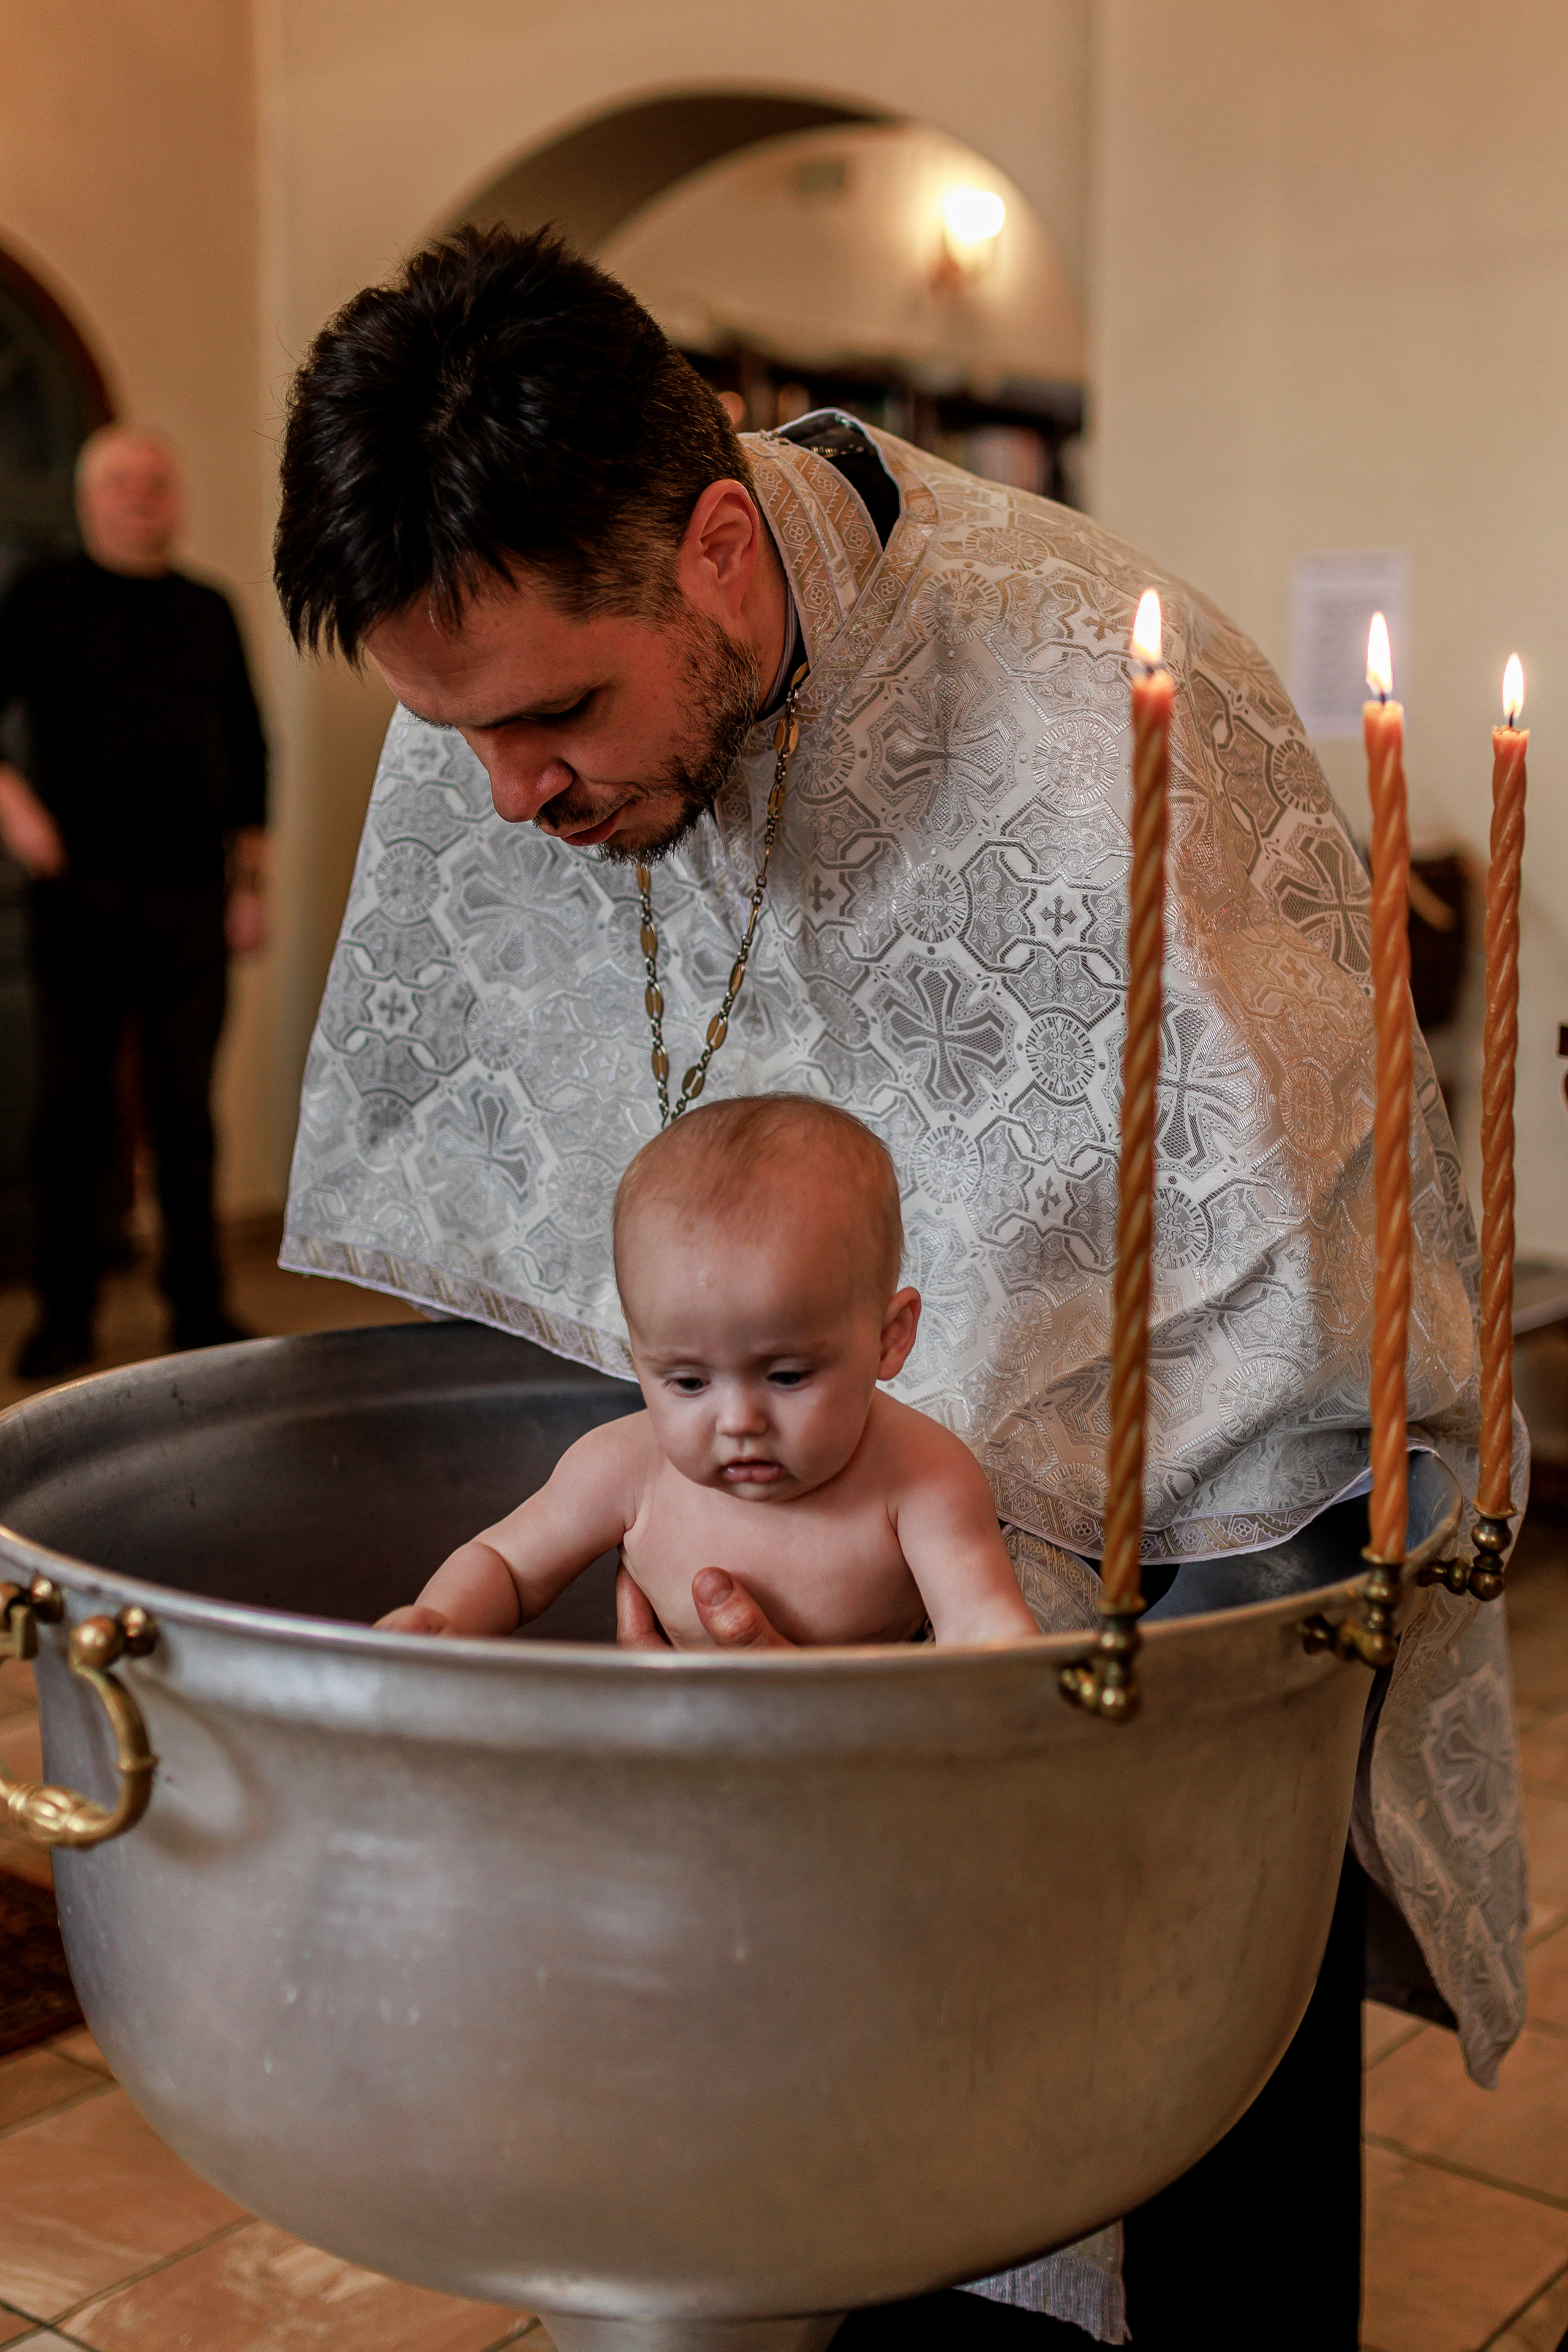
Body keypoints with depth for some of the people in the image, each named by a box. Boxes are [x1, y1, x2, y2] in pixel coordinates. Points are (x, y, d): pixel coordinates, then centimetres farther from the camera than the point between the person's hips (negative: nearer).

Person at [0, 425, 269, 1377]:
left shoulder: (209, 610, 14)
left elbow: (248, 753, 16)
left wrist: (251, 882, 10)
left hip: (190, 895, 2)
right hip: (78, 888, -2)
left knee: (187, 1109, 2)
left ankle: (200, 1308, 10)